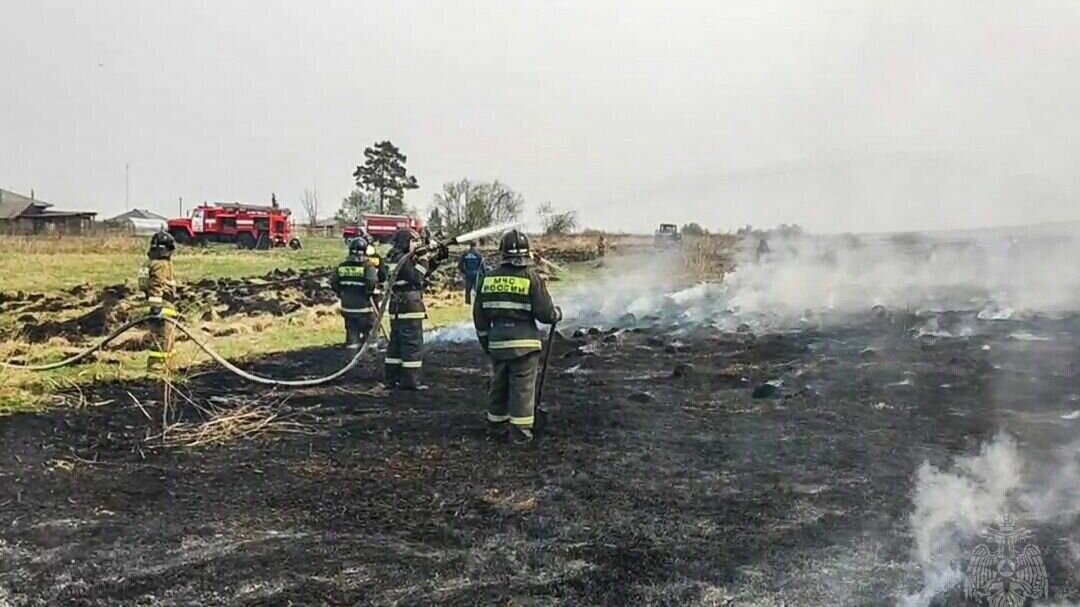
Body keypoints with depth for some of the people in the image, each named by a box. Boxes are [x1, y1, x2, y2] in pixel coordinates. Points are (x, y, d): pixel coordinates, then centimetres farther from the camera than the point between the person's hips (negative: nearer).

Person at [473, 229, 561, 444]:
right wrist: (557, 314, 11)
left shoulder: (489, 278, 4)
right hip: (524, 343, -4)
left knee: (498, 385, 16)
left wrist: (485, 340, 21)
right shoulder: (531, 278, -10)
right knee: (523, 386, 2)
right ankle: (520, 430, 3)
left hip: (497, 342, 5)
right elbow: (545, 312, -11)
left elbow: (479, 315, 10)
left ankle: (496, 426, 25)